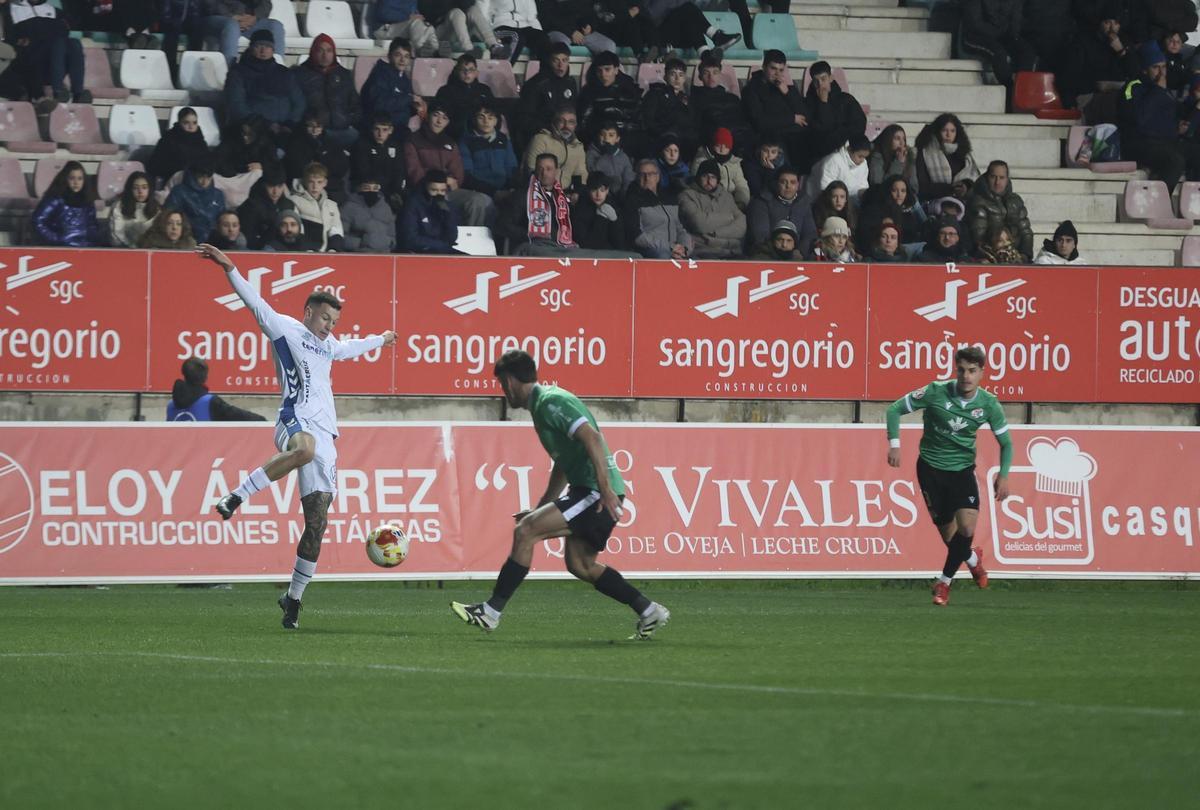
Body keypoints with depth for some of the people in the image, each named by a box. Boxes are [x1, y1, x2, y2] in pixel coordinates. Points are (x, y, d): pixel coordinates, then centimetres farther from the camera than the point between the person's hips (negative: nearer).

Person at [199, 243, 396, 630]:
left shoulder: (328, 345, 28)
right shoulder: (286, 329, 6)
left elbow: (352, 347, 51)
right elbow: (253, 301, -6)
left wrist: (380, 340, 66)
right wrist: (228, 268, -18)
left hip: (324, 433, 8)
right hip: (295, 420, -8)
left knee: (316, 523, 0)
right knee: (305, 448, -46)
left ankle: (294, 598, 7)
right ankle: (237, 496, -38)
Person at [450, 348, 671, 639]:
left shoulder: (550, 401, -12)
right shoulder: (541, 404, 20)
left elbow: (592, 438, -24)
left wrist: (606, 490, -30)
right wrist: (540, 509, 31)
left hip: (596, 493, -10)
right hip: (587, 492, 10)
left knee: (525, 531, -14)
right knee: (580, 564, 14)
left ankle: (491, 612, -12)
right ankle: (649, 612, 18)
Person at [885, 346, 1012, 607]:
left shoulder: (988, 404, -8)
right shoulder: (936, 392, -16)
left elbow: (1006, 442, 4)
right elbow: (895, 409, -5)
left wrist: (1003, 476, -9)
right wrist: (894, 445, -14)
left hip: (962, 469, 1)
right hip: (931, 468, -1)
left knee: (967, 527, -18)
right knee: (949, 534, -1)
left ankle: (944, 582, 3)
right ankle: (972, 559, 35)